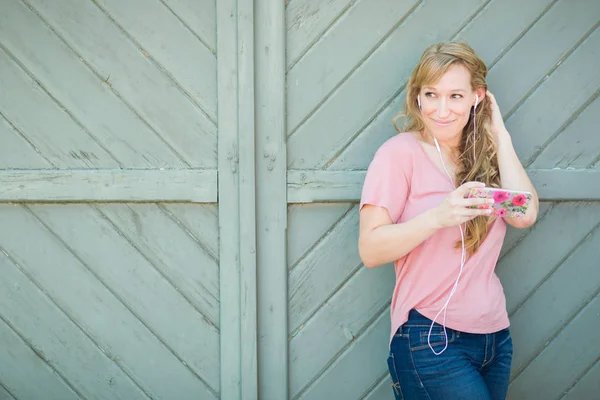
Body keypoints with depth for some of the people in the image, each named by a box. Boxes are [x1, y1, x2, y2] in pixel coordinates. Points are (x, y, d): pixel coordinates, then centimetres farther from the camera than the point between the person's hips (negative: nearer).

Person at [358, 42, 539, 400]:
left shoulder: (484, 155, 10)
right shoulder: (401, 152, -7)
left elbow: (525, 215, -7)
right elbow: (370, 250, -14)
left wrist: (499, 133, -1)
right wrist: (438, 216, -28)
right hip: (431, 338, -6)